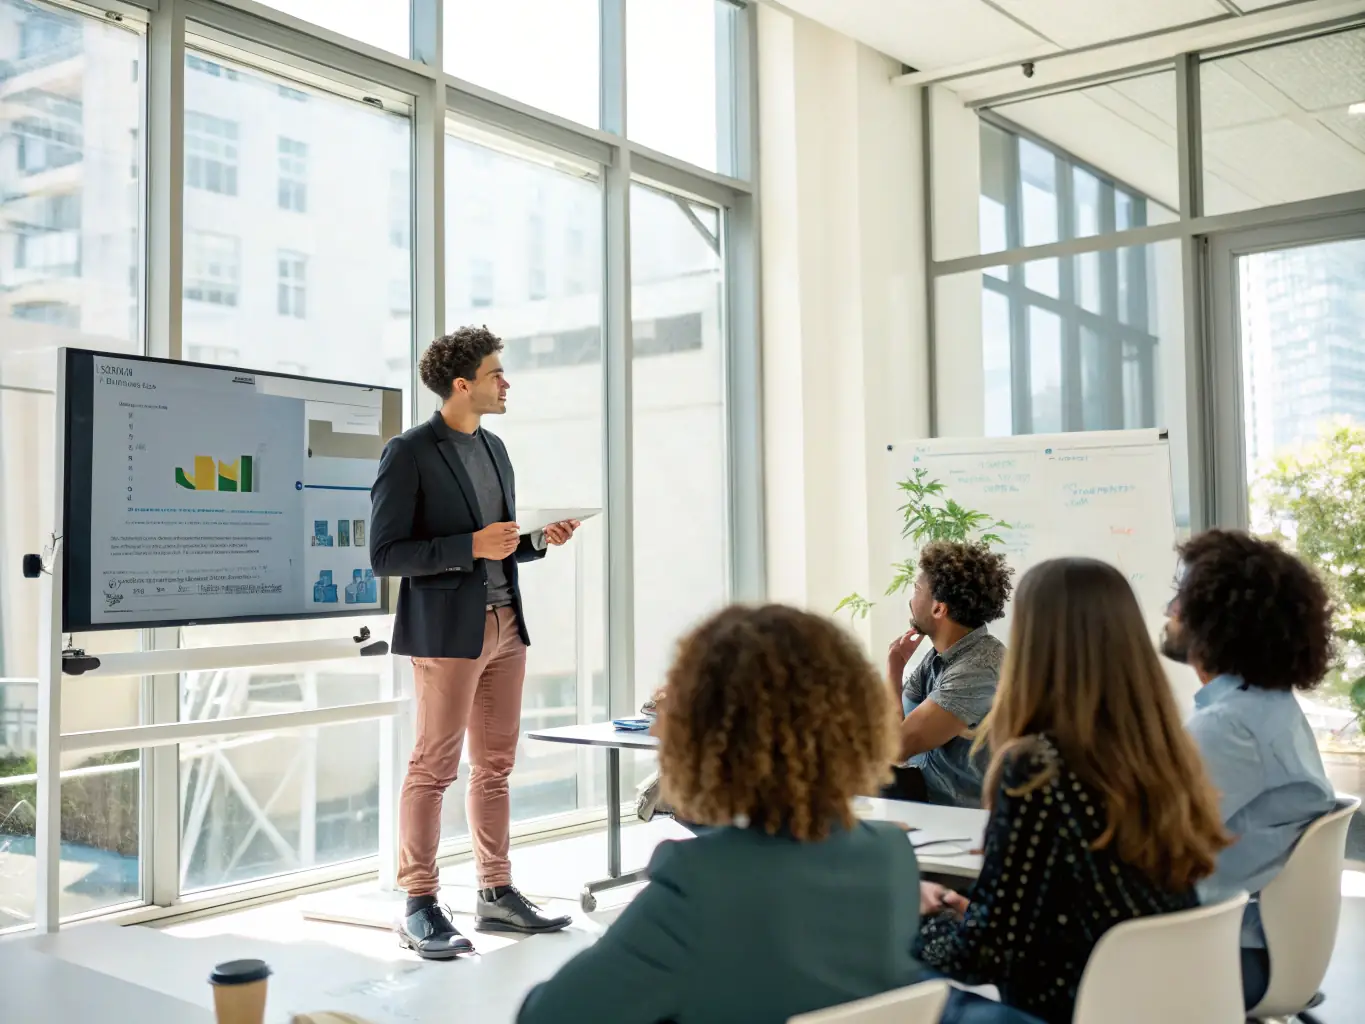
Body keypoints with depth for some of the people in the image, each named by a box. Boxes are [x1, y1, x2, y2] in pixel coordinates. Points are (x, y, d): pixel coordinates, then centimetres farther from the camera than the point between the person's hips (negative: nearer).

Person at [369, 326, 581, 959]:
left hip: (504, 623, 8)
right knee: (433, 768, -2)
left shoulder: (494, 448, 15)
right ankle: (419, 908, 7)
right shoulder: (409, 453, -9)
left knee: (495, 766, 12)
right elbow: (385, 554, -13)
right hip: (447, 629, -7)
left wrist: (539, 539, 4)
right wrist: (472, 546, -18)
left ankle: (496, 895, 22)